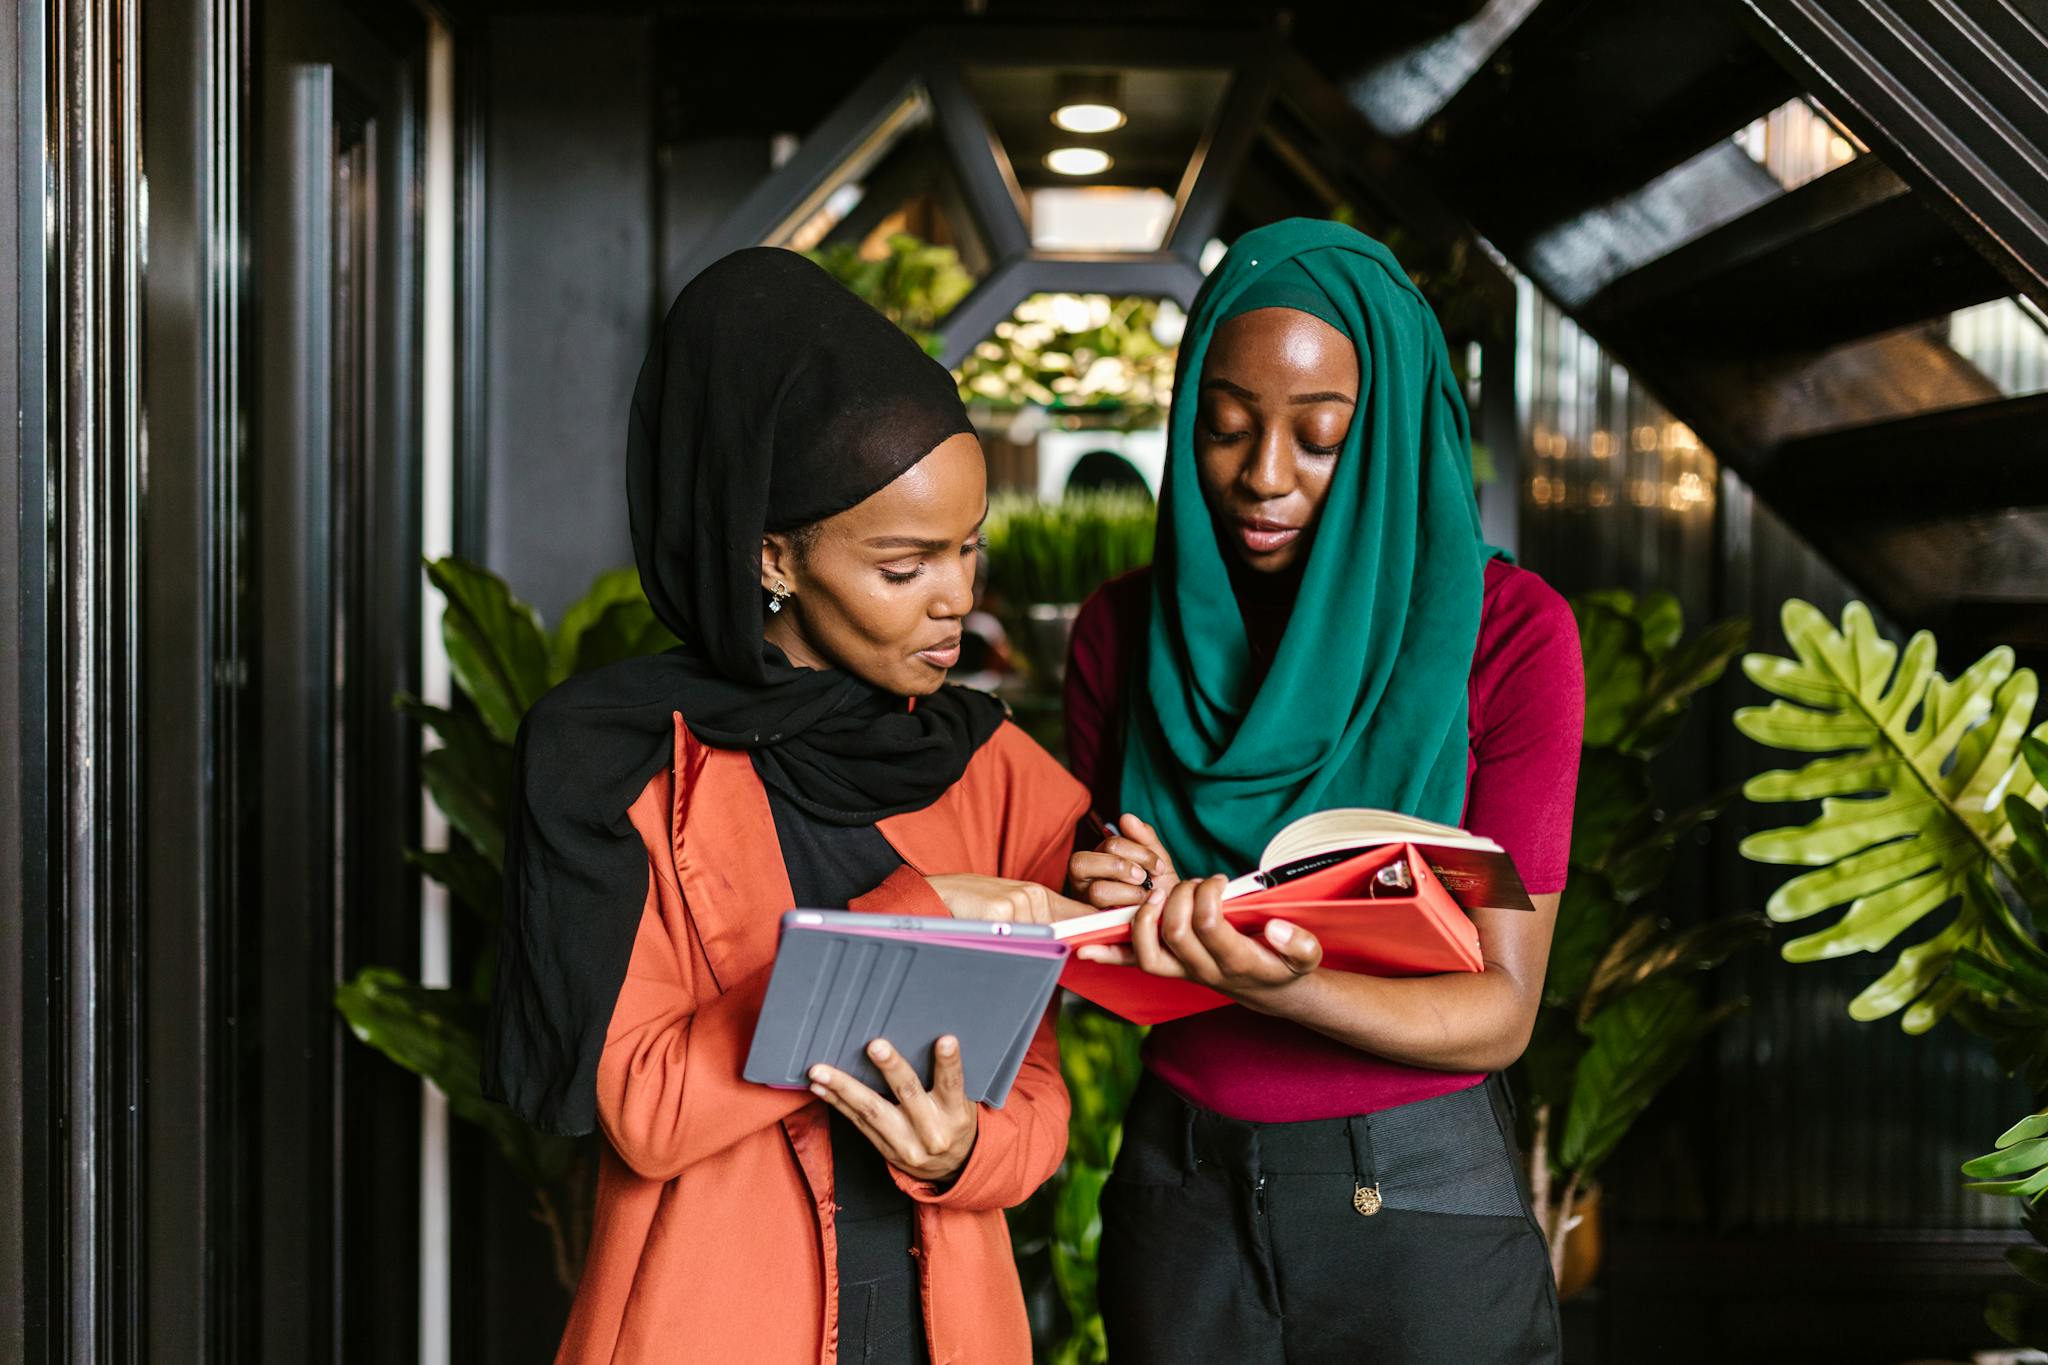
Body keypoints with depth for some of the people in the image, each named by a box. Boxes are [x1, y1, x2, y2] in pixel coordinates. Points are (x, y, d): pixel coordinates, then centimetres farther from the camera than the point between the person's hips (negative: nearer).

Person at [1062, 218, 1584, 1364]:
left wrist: (1280, 987, -31)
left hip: (1421, 1205, -3)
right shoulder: (1126, 632, -1)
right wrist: (1117, 917, -18)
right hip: (1184, 1190, 3)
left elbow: (1500, 1010, -13)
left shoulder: (1509, 633, -11)